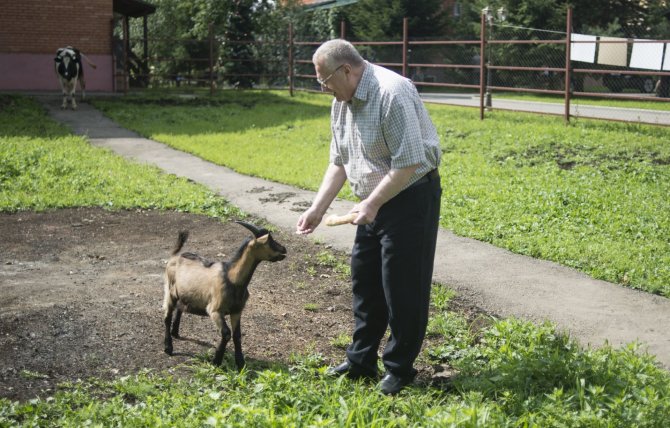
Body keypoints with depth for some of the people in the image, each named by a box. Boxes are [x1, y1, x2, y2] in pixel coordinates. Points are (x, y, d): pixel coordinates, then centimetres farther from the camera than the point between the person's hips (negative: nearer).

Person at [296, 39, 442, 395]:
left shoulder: (392, 93, -23)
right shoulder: (342, 102, 5)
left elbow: (408, 164, -25)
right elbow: (339, 163, 12)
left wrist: (372, 204, -19)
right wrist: (317, 209, 5)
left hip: (411, 196, -9)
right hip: (374, 202, 9)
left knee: (402, 286, -2)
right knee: (365, 281, 13)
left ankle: (400, 368, 13)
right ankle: (361, 361, 26)